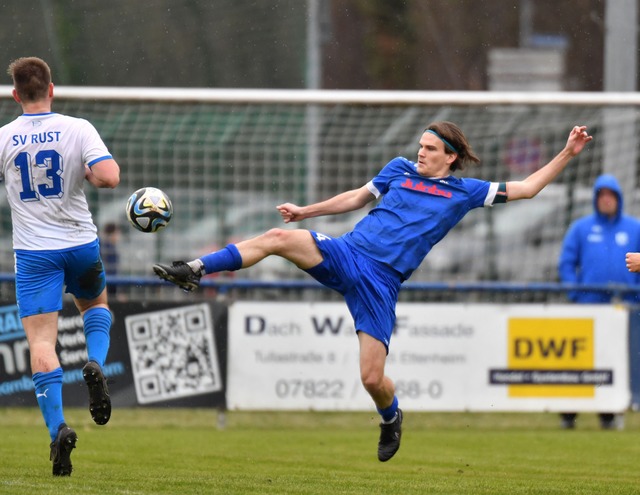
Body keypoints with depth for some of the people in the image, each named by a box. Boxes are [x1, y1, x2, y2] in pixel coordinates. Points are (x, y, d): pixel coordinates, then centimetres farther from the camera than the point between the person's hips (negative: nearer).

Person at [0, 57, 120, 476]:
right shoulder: (77, 129, -8)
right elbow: (109, 177, -19)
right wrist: (91, 173, 3)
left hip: (34, 252, -1)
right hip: (81, 244, 1)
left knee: (41, 342, -2)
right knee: (96, 305, 30)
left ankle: (58, 426, -20)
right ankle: (96, 364, -1)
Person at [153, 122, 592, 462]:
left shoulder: (465, 192, 10)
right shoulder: (400, 170, 16)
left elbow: (527, 188, 12)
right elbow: (357, 197, 28)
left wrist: (567, 154, 5)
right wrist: (306, 211, 26)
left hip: (380, 284, -2)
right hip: (345, 255, 2)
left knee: (372, 378, -8)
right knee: (279, 238, -26)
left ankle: (391, 418, 29)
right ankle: (194, 270, -27)